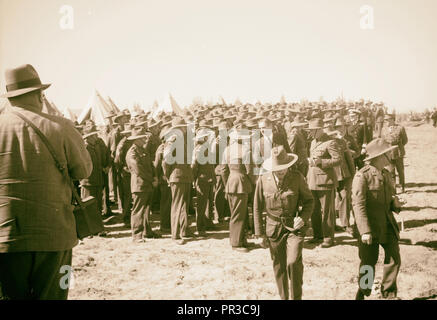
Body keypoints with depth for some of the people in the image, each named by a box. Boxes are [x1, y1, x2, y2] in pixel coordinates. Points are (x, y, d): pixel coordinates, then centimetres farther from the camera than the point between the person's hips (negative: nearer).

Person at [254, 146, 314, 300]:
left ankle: (296, 297, 4)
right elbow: (258, 208, 5)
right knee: (279, 267, 9)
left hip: (294, 226, -2)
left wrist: (304, 217, -14)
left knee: (293, 262, -15)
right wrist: (259, 233, 3)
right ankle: (284, 297, 28)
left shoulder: (297, 177, -6)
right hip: (274, 229, 2)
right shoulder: (263, 180, -3)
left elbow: (309, 200, 4)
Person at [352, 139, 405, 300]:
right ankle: (363, 294, 26)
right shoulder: (362, 176, -15)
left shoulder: (386, 174, 10)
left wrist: (395, 203, -2)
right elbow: (358, 205, -19)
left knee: (394, 259, 7)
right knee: (368, 262, 5)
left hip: (388, 225, 7)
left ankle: (389, 293, 27)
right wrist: (365, 231, -25)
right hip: (371, 227, -7)